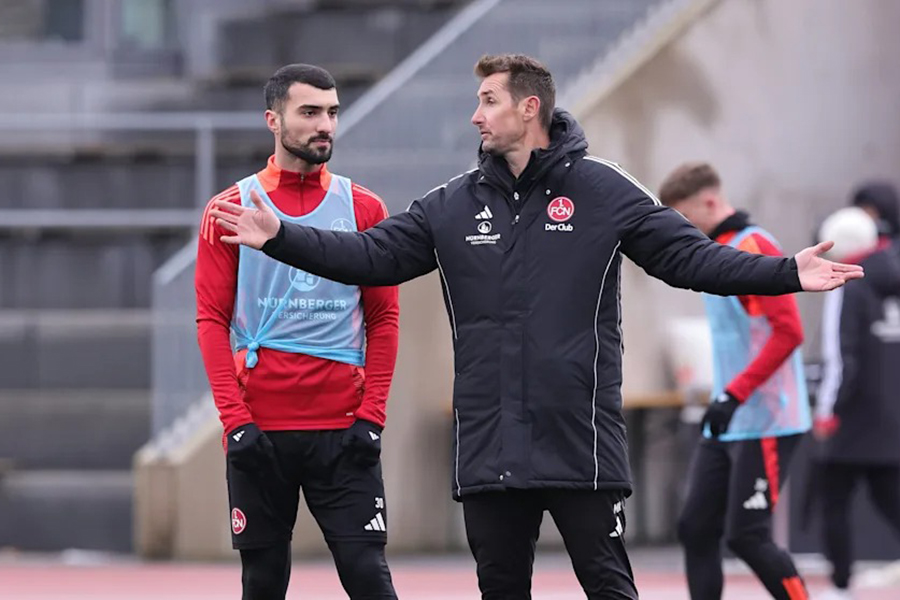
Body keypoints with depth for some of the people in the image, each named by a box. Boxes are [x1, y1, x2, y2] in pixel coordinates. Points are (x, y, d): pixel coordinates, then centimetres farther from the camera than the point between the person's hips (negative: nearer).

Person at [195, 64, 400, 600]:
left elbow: (384, 319, 7)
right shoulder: (231, 210, 4)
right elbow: (213, 320, 1)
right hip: (260, 429, 0)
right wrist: (236, 419, -9)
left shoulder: (364, 209, 7)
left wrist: (371, 415, -4)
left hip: (342, 429, 0)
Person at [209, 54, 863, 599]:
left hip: (582, 444, -4)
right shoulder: (453, 205, 9)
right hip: (489, 446, 4)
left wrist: (786, 274, -13)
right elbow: (372, 256, 8)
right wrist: (280, 237, -2)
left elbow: (692, 256, -2)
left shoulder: (604, 192, 0)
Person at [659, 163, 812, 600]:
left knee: (746, 537, -10)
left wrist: (735, 394, -24)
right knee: (696, 530, 3)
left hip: (764, 426, -9)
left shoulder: (753, 248, -14)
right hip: (726, 426, 9)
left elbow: (788, 331, -22)